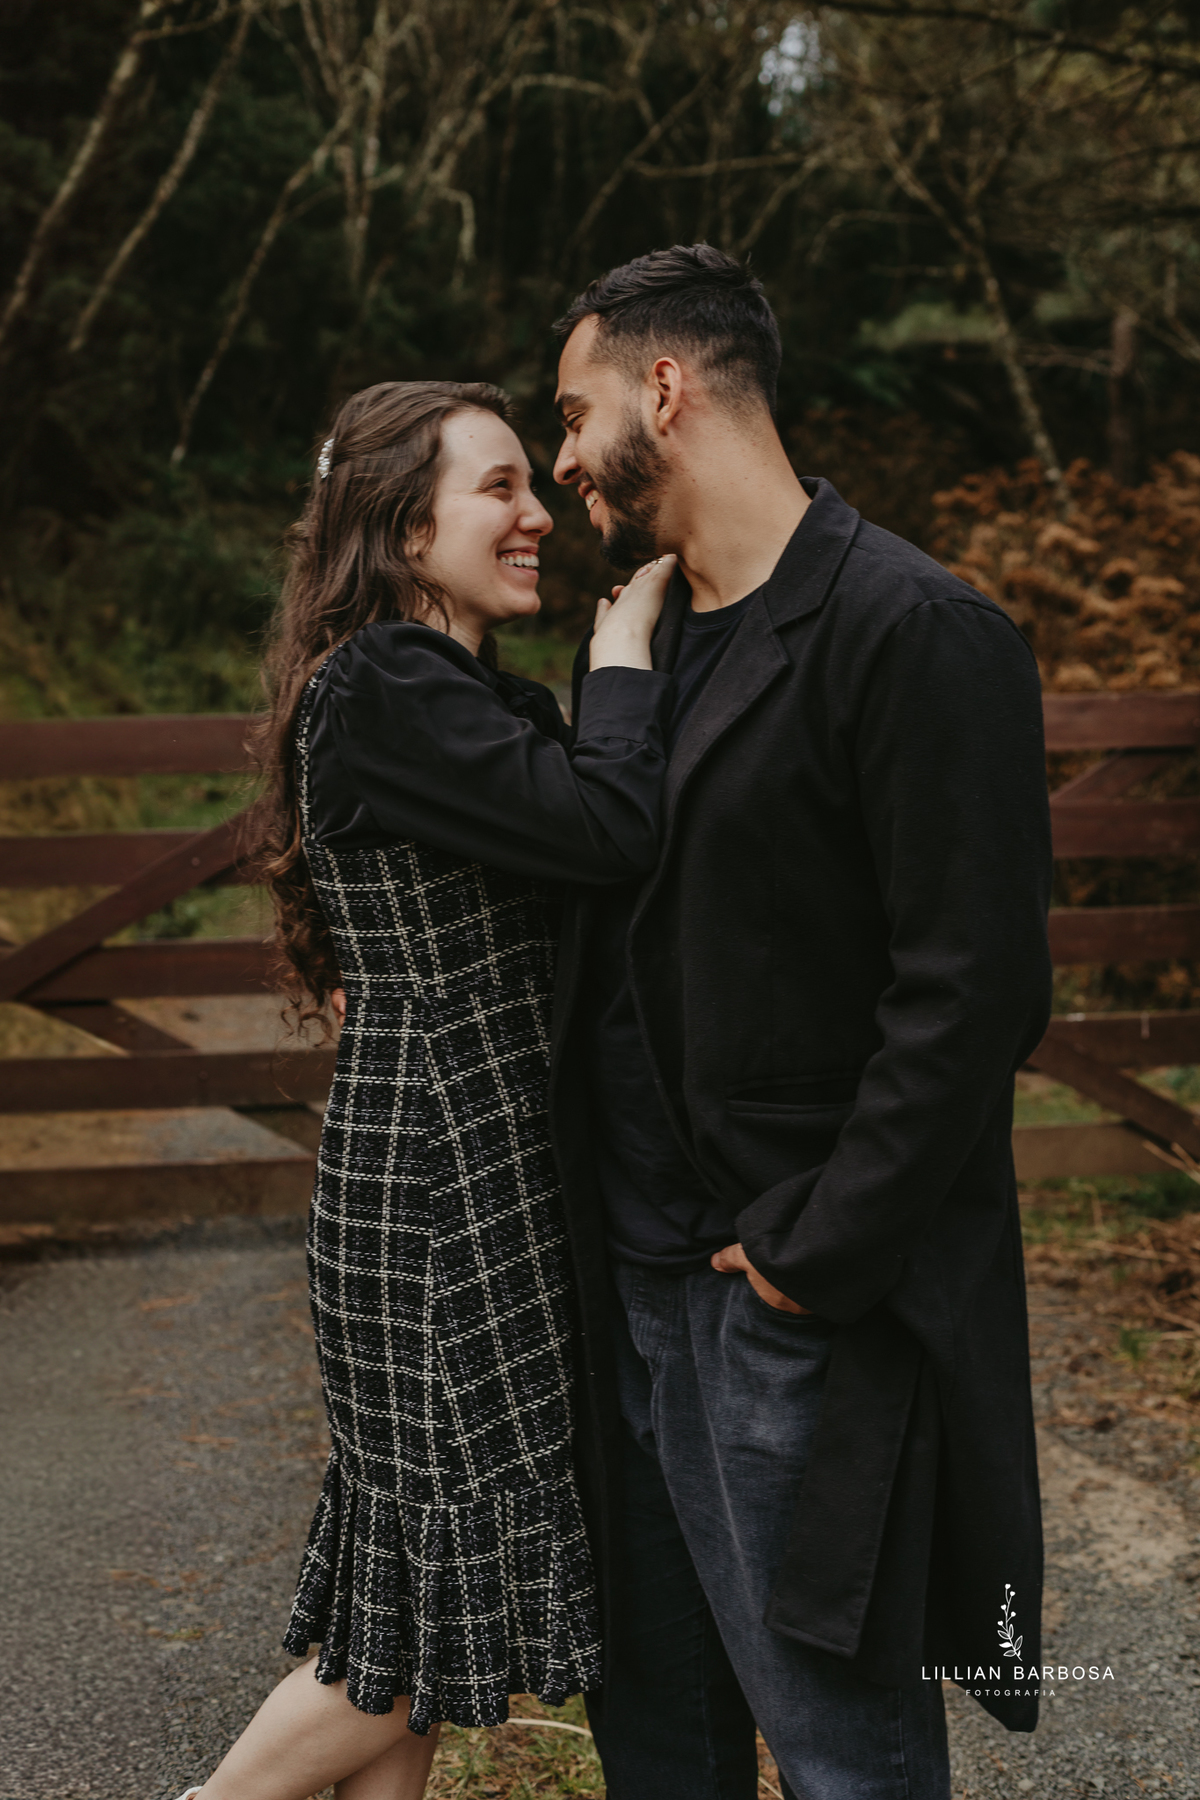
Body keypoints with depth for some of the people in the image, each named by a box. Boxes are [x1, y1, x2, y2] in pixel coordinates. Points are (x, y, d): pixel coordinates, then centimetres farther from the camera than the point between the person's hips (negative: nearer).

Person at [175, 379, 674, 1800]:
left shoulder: (462, 693, 14)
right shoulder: (386, 690, -17)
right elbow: (610, 832, -26)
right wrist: (622, 655, -12)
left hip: (480, 1170, 10)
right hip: (438, 1187, -10)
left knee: (418, 1557, 17)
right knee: (461, 1569, 2)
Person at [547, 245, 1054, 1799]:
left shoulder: (915, 634, -16)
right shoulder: (647, 632, 12)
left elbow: (975, 994, -20)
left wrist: (811, 1253, -17)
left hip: (806, 1312, -8)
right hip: (633, 1278, 8)